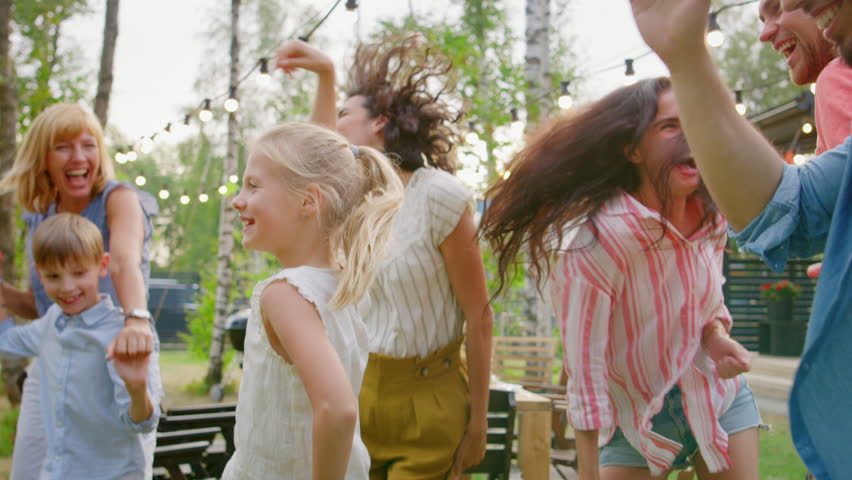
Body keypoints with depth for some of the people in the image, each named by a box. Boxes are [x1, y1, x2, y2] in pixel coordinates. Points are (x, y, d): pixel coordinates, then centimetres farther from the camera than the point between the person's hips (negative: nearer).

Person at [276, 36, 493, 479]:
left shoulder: (439, 196, -15)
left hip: (426, 402, -6)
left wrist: (477, 424, -11)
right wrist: (325, 73, 22)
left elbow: (478, 317, -13)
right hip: (358, 394, 6)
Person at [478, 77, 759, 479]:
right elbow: (584, 369, -23)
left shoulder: (711, 217, -8)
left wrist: (717, 333, -12)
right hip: (636, 422, -4)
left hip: (721, 399, 5)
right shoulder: (594, 242, -27)